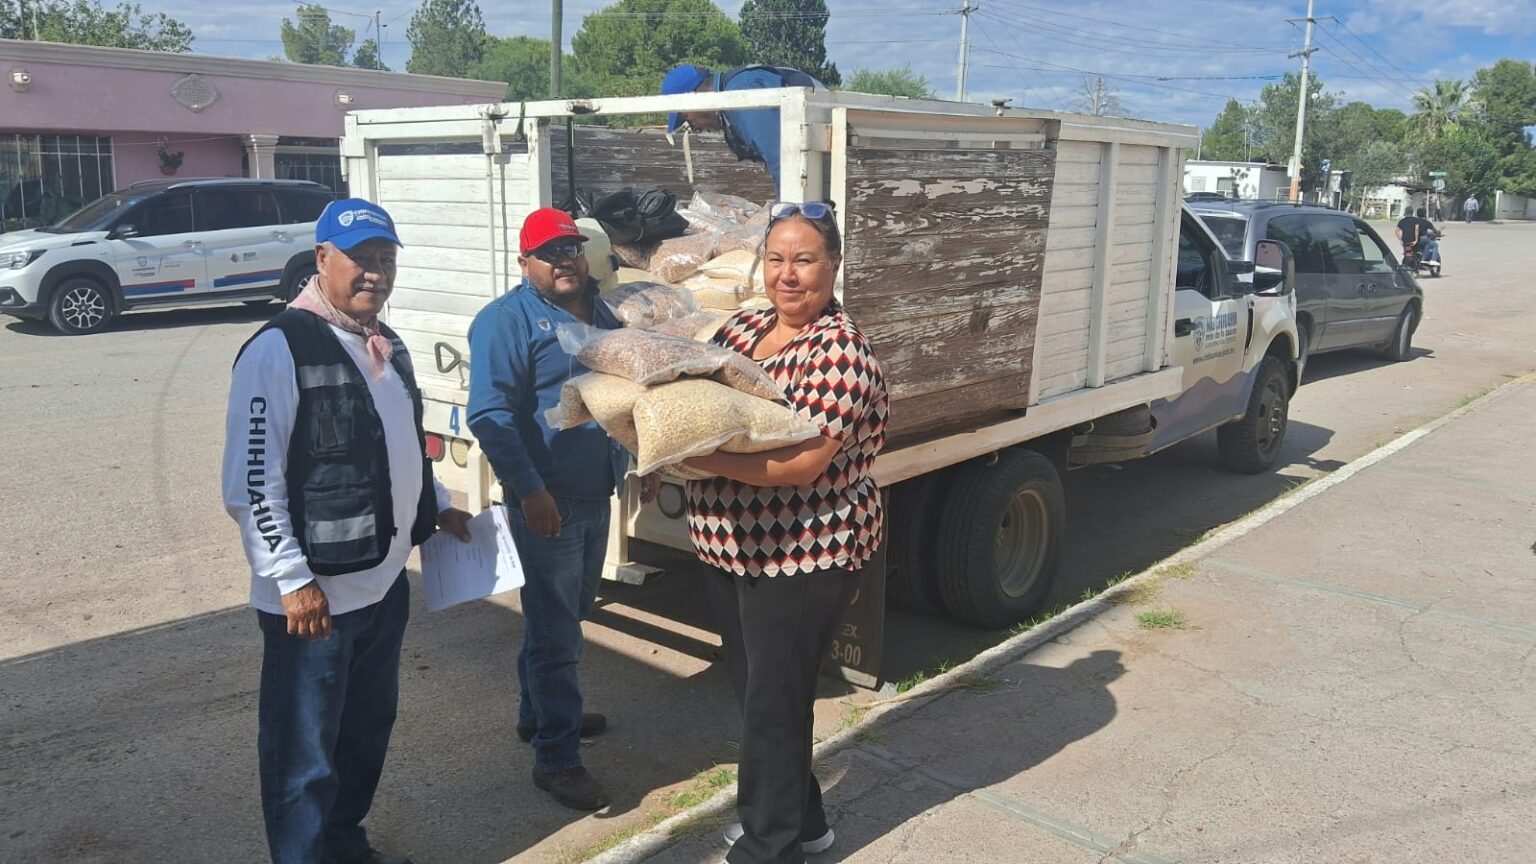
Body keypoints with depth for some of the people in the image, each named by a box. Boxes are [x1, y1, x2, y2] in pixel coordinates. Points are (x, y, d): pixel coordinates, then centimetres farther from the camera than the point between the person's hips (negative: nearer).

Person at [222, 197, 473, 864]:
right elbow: (250, 484, -18)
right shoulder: (280, 350, -15)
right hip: (314, 596, -8)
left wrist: (437, 508, 21)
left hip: (385, 581, 8)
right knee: (306, 753, 5)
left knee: (367, 731, 21)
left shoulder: (383, 343, 11)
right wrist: (293, 578, -20)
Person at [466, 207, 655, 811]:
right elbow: (490, 414, -20)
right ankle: (557, 758, 9)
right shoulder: (506, 320, -12)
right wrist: (529, 489, -26)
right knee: (556, 631, -2)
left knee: (565, 617, 21)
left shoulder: (603, 312, 12)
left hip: (597, 495, 8)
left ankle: (539, 712, 40)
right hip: (547, 501, -8)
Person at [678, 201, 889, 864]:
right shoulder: (741, 328, 6)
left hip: (801, 557, -8)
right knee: (752, 686, 20)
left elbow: (801, 464, -26)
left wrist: (700, 457, -30)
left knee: (774, 701, 4)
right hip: (731, 548, 8)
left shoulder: (840, 352, -18)